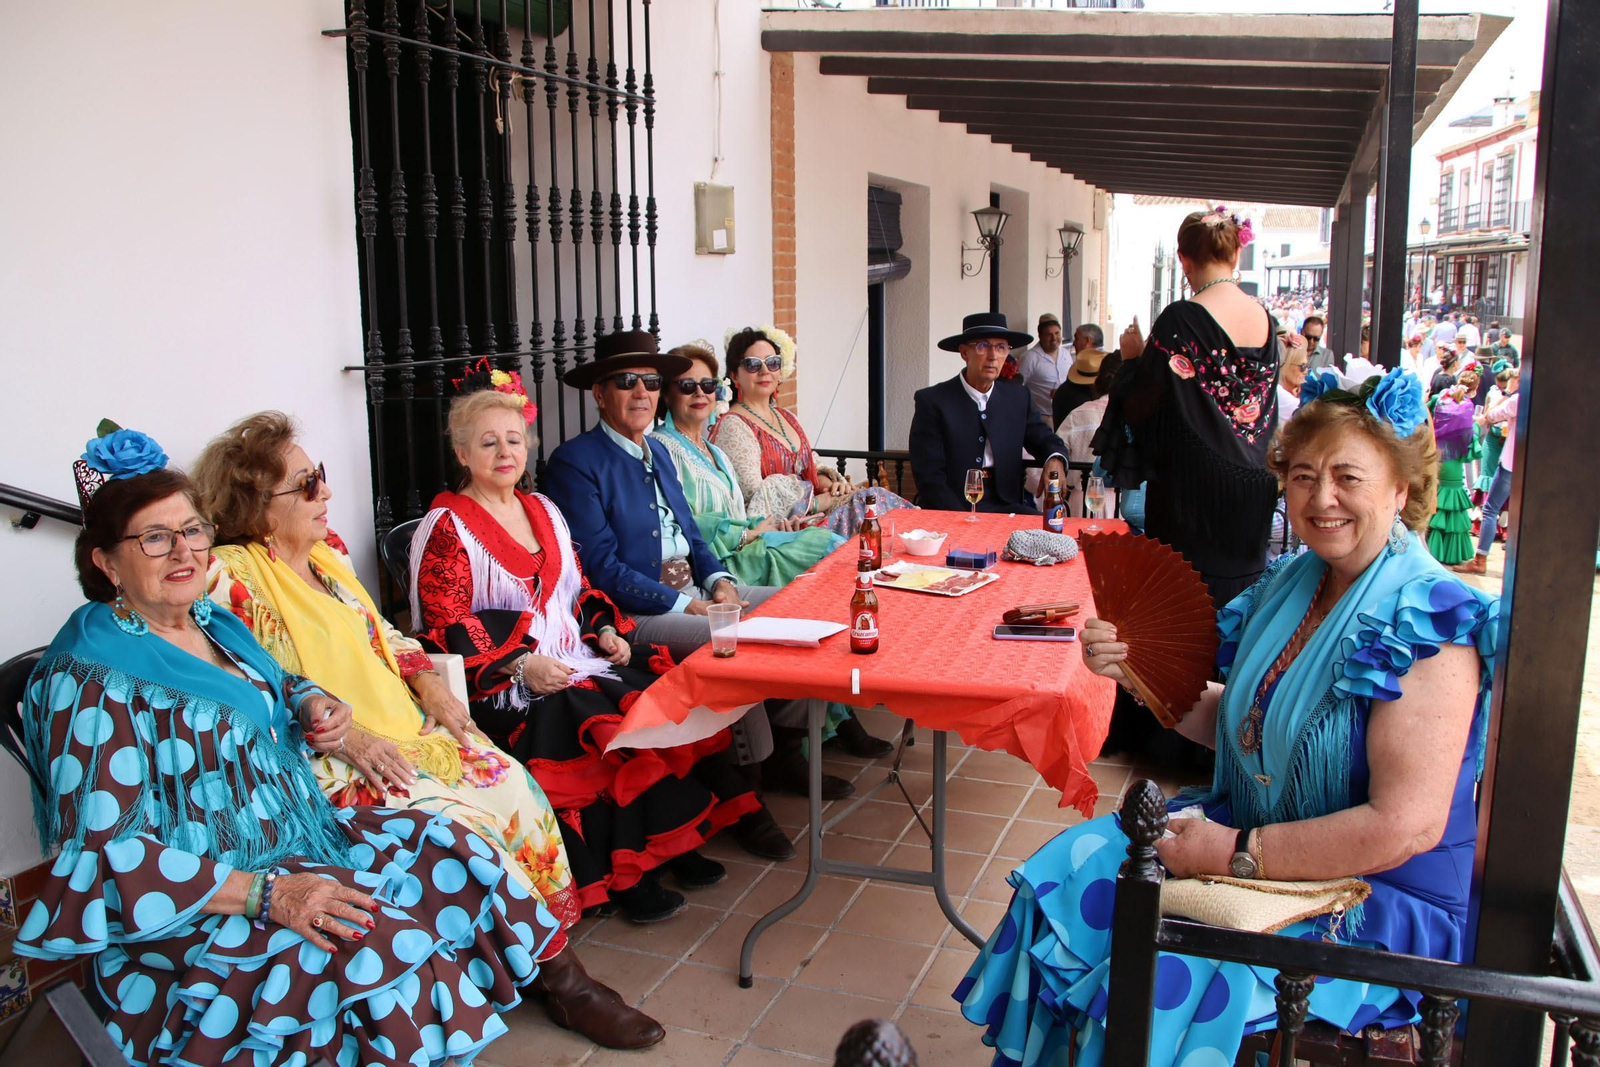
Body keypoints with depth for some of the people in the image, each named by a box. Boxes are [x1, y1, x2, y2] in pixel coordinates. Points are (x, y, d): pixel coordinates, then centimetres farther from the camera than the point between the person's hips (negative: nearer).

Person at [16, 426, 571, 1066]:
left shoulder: (212, 623, 9)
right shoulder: (93, 678, -18)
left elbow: (274, 691, 28)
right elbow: (103, 852, -22)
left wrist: (313, 708, 2)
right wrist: (263, 894, -29)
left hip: (295, 833, 9)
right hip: (194, 903, -9)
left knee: (449, 851, -5)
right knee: (382, 943, -30)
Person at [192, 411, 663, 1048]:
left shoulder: (326, 549, 13)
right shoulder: (232, 577, -11)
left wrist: (427, 682, 4)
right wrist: (346, 735, -21)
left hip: (402, 727, 7)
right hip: (328, 764, -7)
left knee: (510, 782, -14)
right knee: (457, 821, -23)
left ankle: (558, 973, -8)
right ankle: (563, 976, -7)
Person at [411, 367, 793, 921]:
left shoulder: (542, 509, 19)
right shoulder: (446, 527, -3)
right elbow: (445, 624, -11)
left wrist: (606, 631, 4)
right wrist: (520, 665, -20)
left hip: (576, 660, 7)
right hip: (504, 685, -6)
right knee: (604, 730, -28)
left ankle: (669, 843, -8)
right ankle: (620, 875, -16)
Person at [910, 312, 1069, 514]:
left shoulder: (1017, 397, 12)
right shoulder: (932, 401, -3)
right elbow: (928, 477, -7)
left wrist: (1055, 460, -9)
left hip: (1005, 506, 4)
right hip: (949, 510, -4)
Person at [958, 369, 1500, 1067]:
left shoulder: (1427, 622, -21)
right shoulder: (1294, 582, 3)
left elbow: (1407, 825, -25)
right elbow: (1236, 725, 10)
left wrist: (1236, 853, -23)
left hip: (1378, 904, -8)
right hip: (1252, 834, 8)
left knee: (1162, 980, -23)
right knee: (1071, 869, 0)